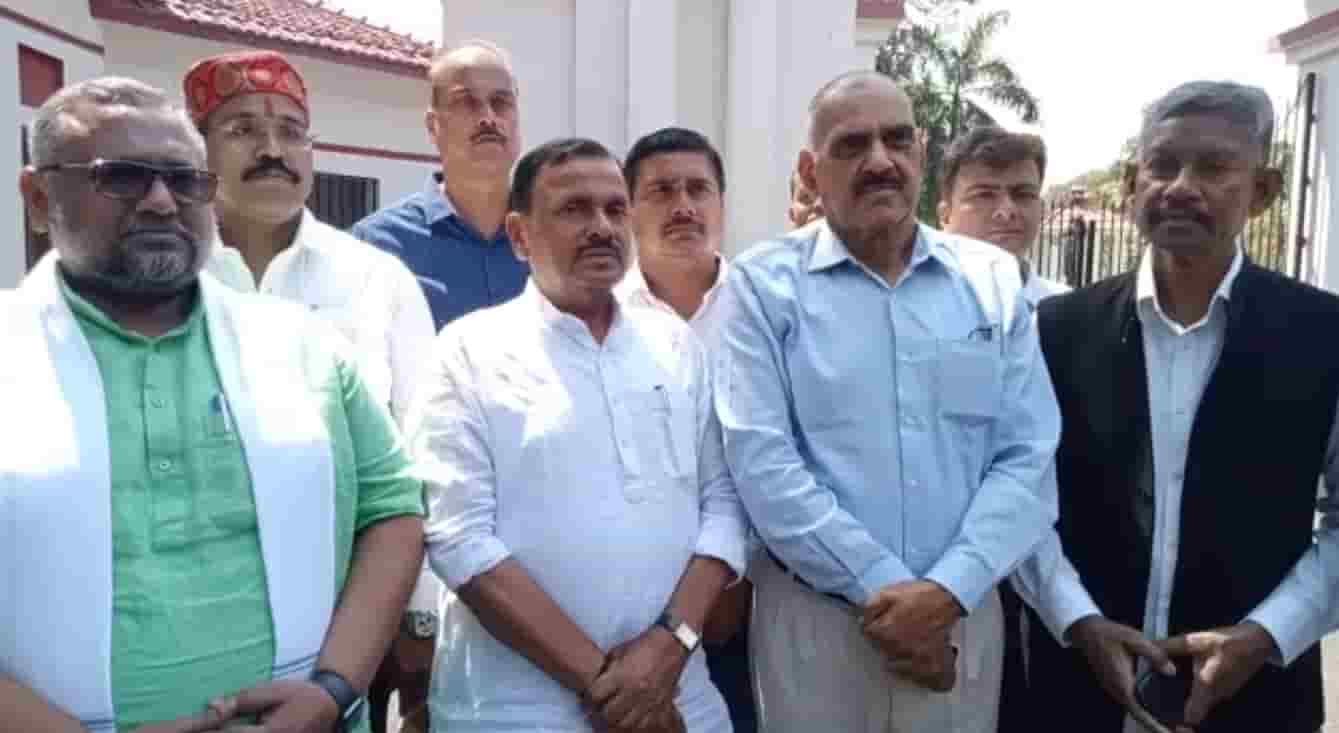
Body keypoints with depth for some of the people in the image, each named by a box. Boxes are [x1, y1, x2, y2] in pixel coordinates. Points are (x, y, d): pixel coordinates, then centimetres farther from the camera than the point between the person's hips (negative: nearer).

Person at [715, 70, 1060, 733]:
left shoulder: (992, 280, 4)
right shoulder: (765, 283, -5)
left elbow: (1027, 457, -1)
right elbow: (761, 461, -12)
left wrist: (946, 592, -13)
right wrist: (883, 588, -15)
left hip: (963, 616, 3)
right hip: (814, 621, -2)